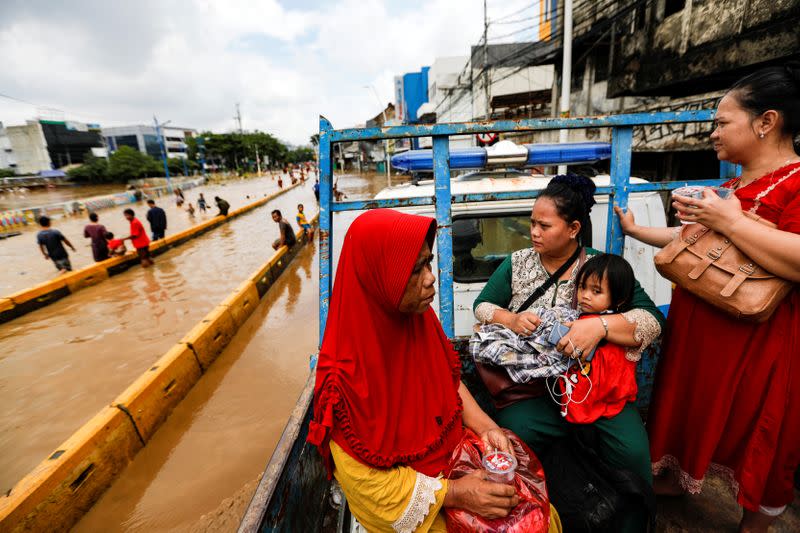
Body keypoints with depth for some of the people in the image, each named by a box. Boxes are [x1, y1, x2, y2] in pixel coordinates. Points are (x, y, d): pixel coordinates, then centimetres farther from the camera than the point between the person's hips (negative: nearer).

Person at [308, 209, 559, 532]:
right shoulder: (345, 374, -30)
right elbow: (361, 477, -19)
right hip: (408, 497, -5)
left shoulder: (421, 318, -12)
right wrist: (453, 494, -20)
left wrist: (485, 426, -9)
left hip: (454, 450, 5)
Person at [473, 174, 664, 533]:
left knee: (633, 450, -21)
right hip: (533, 386, 1)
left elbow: (652, 319, -8)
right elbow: (481, 305, 6)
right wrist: (511, 319, -16)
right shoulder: (516, 264, 4)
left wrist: (601, 325, -27)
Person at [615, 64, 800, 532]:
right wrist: (637, 231, 19)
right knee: (693, 406, 22)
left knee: (759, 433, 13)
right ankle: (678, 479, 45)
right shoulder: (736, 185, 11)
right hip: (700, 326, 8)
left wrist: (730, 221, -26)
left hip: (759, 339, -8)